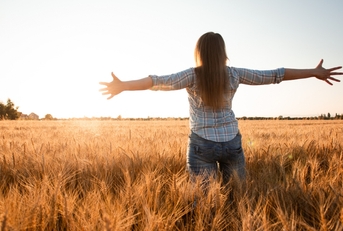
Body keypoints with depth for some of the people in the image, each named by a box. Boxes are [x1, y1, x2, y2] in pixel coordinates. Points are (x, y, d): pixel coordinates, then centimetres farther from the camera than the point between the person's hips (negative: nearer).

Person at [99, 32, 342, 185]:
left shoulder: (193, 75, -7)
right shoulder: (234, 74, 0)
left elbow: (160, 82, -17)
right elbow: (274, 75, 3)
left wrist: (123, 86, -19)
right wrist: (315, 72, 10)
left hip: (202, 145, -2)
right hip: (232, 143, 3)